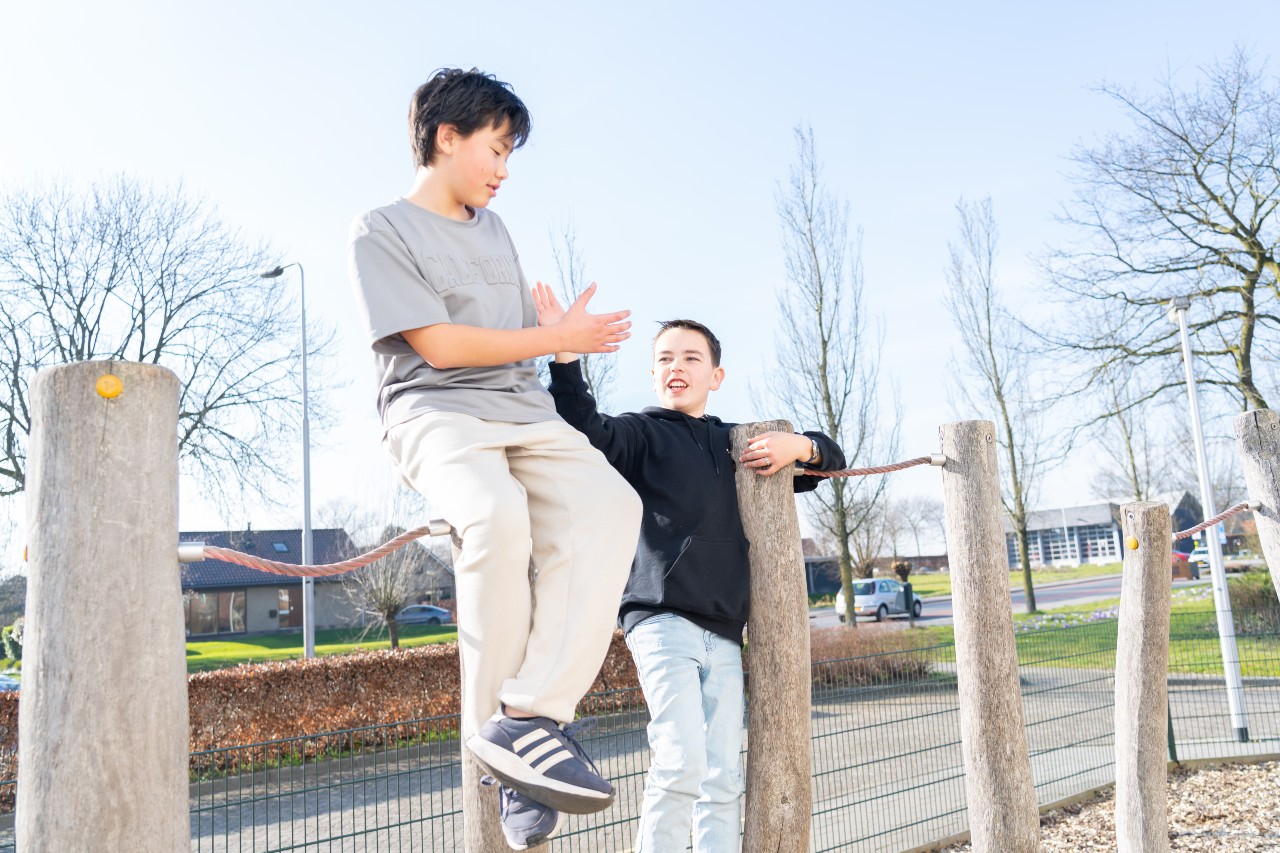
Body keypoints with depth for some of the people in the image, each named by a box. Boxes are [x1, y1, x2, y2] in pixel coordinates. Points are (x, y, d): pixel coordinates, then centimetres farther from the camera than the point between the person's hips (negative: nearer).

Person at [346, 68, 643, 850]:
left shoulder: (492, 227, 24)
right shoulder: (382, 233, 2)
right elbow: (440, 346, -8)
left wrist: (565, 328, 7)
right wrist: (561, 338, -3)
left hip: (524, 410, 6)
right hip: (436, 412, -6)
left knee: (609, 506, -24)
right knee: (499, 513, -37)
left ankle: (530, 716, -29)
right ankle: (494, 728, -22)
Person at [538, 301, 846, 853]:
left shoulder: (735, 442, 19)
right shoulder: (642, 433, 5)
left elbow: (832, 458, 27)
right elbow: (586, 431, -18)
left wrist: (798, 446, 4)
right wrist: (565, 354, -31)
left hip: (724, 632, 5)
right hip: (662, 618, -5)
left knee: (723, 779, 5)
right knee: (682, 764, -18)